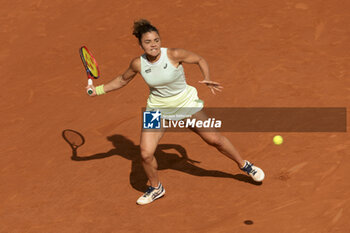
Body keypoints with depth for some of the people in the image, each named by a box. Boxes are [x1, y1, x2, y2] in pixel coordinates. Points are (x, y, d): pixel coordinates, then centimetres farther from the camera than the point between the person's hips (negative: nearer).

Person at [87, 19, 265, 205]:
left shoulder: (174, 55, -21)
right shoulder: (138, 64, -13)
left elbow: (200, 60, -5)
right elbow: (122, 80, 7)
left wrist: (207, 79, -21)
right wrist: (98, 90, -1)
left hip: (186, 103, -1)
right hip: (158, 108, 2)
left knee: (214, 139, 3)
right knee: (146, 153, -12)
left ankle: (244, 165, 31)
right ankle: (156, 188, 18)